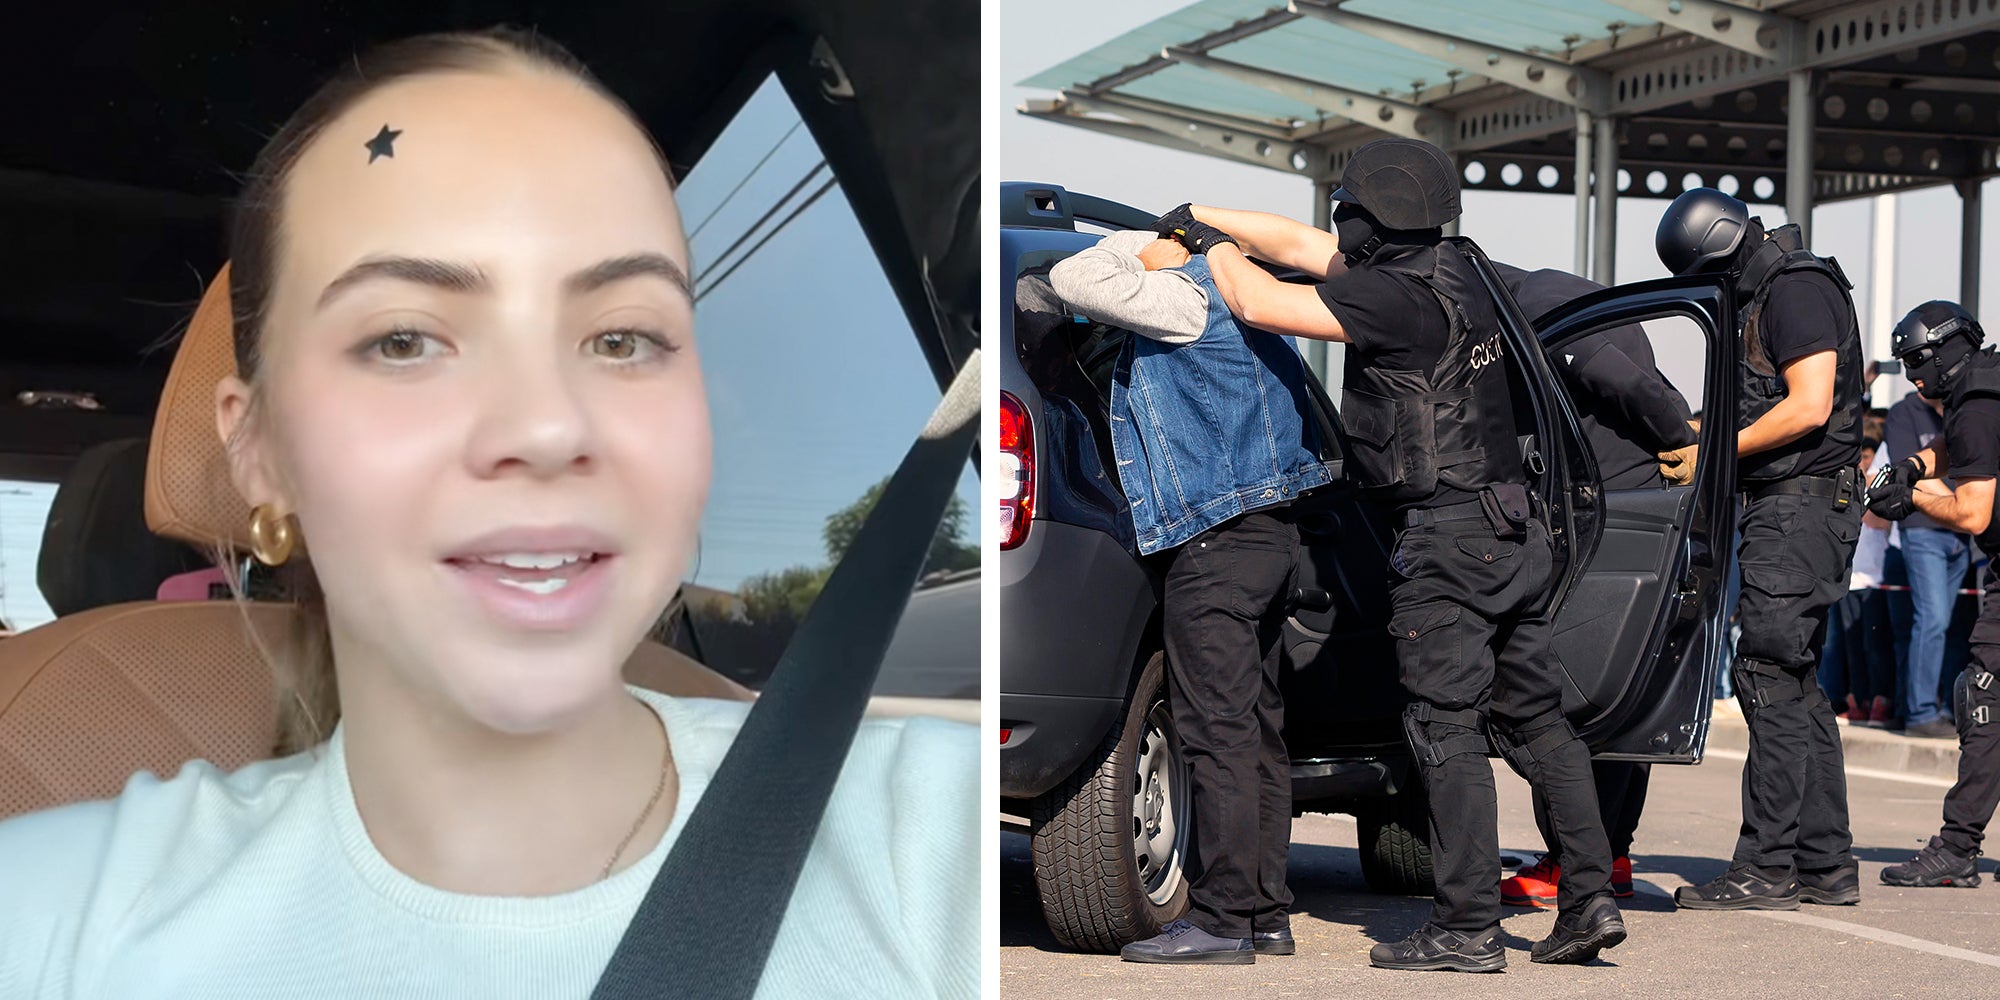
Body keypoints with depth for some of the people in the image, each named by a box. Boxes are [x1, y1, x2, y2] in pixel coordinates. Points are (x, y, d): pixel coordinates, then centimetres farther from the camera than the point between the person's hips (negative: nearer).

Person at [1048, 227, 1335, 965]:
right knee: (1257, 728, 11)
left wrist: (1139, 243, -1)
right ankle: (1266, 914, 16)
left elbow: (1073, 280, -15)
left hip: (1219, 543, -10)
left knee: (1218, 732, -8)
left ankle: (1221, 920, -6)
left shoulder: (1186, 294, -11)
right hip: (1269, 533, 10)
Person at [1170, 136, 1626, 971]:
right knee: (1534, 717, 12)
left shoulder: (1395, 297, -16)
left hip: (1448, 539, -9)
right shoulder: (1449, 272, 12)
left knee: (1446, 730, -3)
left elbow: (1259, 305, -14)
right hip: (1513, 530, 9)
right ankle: (1589, 900, 13)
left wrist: (1213, 243, 5)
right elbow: (1296, 243, 17)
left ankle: (1467, 928, 0)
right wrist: (1192, 217, 20)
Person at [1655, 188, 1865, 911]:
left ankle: (1766, 868, -10)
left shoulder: (1798, 291, -11)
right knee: (1794, 686, 11)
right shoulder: (1764, 296, 20)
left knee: (1769, 676, -11)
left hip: (1803, 505, -11)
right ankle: (1827, 863, 16)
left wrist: (1719, 451, -12)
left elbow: (1809, 407, -19)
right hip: (1786, 507, 11)